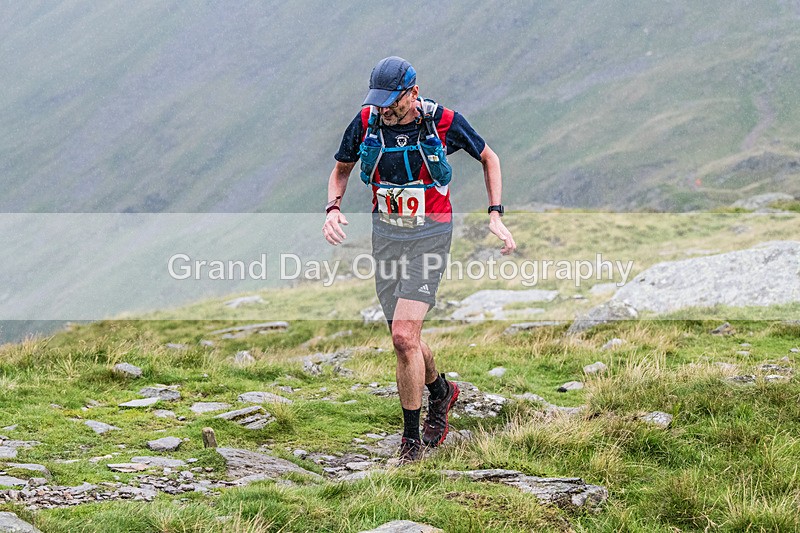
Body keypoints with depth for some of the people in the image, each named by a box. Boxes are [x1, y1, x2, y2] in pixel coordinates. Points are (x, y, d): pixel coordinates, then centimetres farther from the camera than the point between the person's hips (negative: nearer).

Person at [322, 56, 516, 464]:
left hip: (430, 235, -4)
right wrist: (333, 208, -8)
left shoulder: (443, 122, -14)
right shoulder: (367, 121, -6)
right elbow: (341, 169, 12)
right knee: (405, 339, 9)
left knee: (403, 335, -17)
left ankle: (412, 440, -5)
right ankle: (440, 391, 42)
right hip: (386, 234, 4)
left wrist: (495, 215, -4)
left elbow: (489, 158, 4)